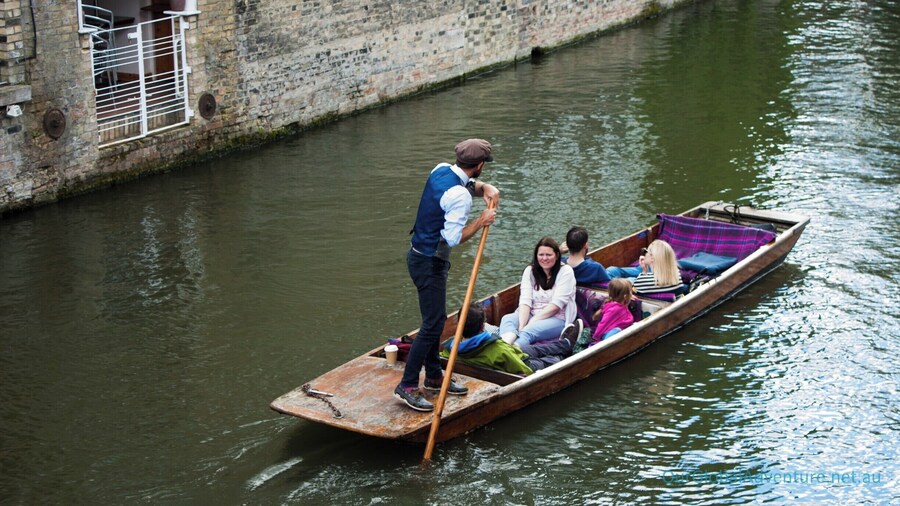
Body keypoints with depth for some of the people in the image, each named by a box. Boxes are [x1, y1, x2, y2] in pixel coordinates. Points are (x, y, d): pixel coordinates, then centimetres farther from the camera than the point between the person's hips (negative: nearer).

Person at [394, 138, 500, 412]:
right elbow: (452, 237, -26)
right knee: (432, 325, -6)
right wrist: (481, 222, -16)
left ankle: (434, 376, 29)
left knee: (437, 319, 18)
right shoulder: (459, 196, -24)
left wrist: (486, 188, 2)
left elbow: (468, 184, 22)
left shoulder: (441, 170, 3)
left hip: (420, 254, 10)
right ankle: (407, 385, -3)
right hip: (430, 263, -10)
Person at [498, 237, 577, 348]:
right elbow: (525, 301, -5)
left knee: (529, 331, -35)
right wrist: (521, 325, -22)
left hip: (557, 319, -4)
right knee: (507, 319, -27)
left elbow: (556, 304, -12)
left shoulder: (565, 271, -3)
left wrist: (532, 321, -20)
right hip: (532, 315, 4)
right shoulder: (530, 271, 9)